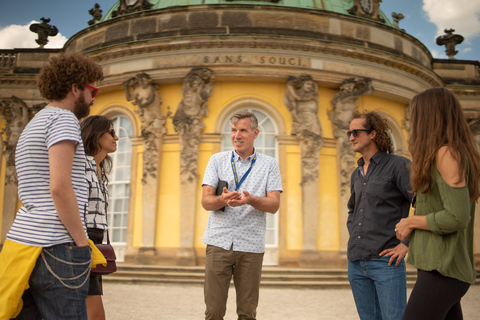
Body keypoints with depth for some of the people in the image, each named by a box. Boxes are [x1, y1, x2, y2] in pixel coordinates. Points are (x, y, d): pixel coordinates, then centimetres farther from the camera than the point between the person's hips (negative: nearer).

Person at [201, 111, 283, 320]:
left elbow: (274, 205, -1)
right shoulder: (217, 160, 10)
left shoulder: (269, 164, 8)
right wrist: (223, 199, -21)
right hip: (219, 242, 0)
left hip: (251, 247, 0)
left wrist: (250, 199, -21)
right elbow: (206, 201, 1)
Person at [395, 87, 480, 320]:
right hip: (442, 268, 10)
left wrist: (410, 222, -10)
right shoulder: (460, 155, 16)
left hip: (442, 271, -10)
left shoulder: (447, 153, -14)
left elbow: (457, 217, -21)